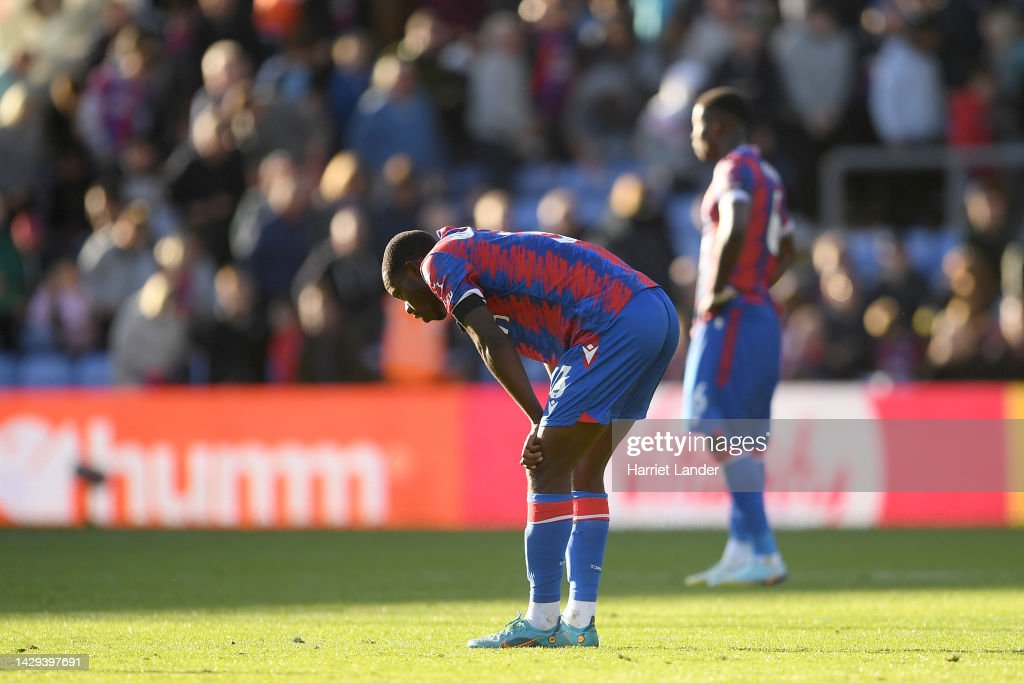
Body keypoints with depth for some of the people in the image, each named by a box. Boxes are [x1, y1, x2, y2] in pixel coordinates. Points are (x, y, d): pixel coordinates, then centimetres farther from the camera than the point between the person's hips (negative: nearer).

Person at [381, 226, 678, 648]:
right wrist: (546, 432, 10)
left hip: (615, 322, -10)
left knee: (549, 471, -3)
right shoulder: (491, 256, 32)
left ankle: (541, 621, 0)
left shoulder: (440, 260, 6)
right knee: (583, 473, 15)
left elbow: (493, 347, -8)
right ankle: (579, 623, 14)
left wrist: (539, 421, -4)